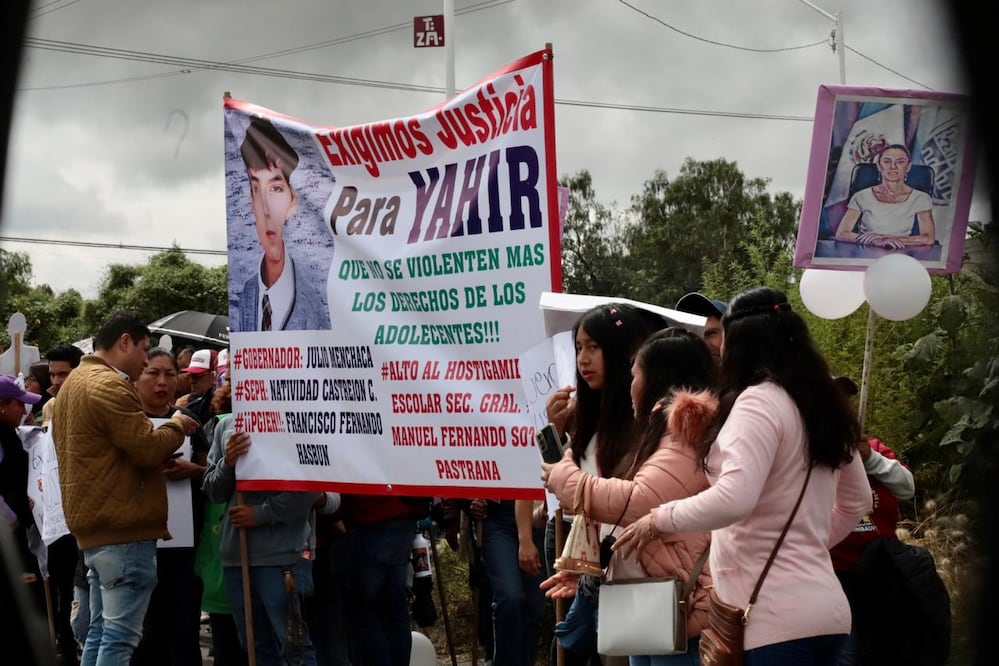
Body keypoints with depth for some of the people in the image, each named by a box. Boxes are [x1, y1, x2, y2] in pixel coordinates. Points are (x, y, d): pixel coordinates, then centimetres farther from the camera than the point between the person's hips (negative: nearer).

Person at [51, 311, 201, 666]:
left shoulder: (74, 382, 19)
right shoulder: (110, 385, -15)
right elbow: (147, 449, -18)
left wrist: (166, 428, 13)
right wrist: (175, 427, 1)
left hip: (94, 525, 10)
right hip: (123, 528, -10)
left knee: (100, 631, 13)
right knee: (120, 636, -9)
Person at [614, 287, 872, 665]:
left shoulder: (760, 400, -11)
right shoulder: (821, 404, 13)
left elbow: (734, 498, -24)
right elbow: (858, 500, 24)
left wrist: (658, 520, -12)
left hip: (781, 616, -9)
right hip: (823, 606, 9)